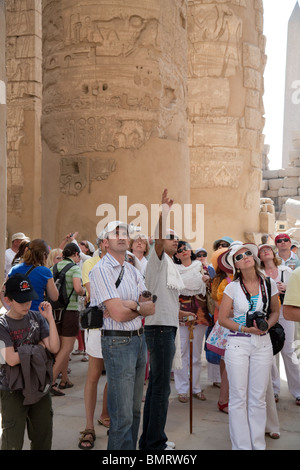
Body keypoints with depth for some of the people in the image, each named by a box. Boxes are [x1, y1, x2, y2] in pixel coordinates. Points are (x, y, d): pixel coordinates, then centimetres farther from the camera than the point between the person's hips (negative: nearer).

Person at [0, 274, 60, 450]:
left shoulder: (37, 318, 0)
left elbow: (54, 348, -8)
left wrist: (50, 318, -15)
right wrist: (39, 346, -11)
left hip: (40, 386, 4)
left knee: (43, 438, 12)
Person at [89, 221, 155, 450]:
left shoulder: (133, 271, 14)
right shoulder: (101, 270, -10)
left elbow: (151, 307, 4)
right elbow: (118, 314, -18)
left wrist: (129, 305, -13)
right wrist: (141, 307, 0)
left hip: (139, 339, 8)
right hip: (118, 342, -8)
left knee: (135, 409, 15)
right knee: (123, 414, -3)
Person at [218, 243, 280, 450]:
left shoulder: (269, 284, 2)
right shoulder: (232, 287, -4)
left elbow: (276, 311, 14)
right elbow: (222, 318, -1)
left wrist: (267, 324, -6)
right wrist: (246, 329, -13)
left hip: (262, 344, 2)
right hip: (238, 343, -2)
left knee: (259, 398, 8)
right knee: (239, 398, 3)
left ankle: (258, 444, 22)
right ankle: (242, 446, 16)